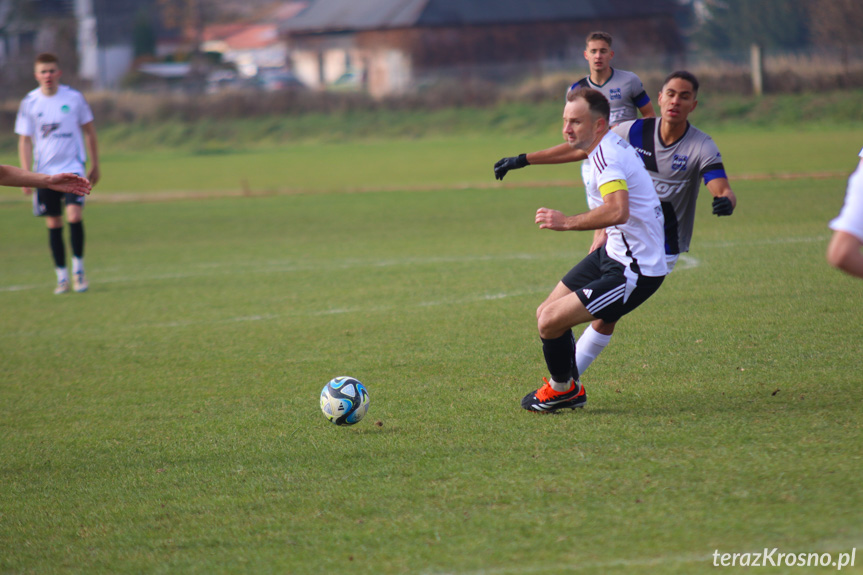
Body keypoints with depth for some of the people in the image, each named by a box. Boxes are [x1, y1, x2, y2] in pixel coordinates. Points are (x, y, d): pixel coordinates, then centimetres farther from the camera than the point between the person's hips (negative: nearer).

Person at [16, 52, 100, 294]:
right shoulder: (29, 103, -1)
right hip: (44, 172, 1)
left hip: (73, 168, -1)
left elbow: (89, 131, 8)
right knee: (53, 224, 3)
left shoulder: (74, 98, -2)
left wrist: (95, 165, 9)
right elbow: (24, 140, 3)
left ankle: (78, 268, 1)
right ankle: (62, 276, 13)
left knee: (75, 215, -16)